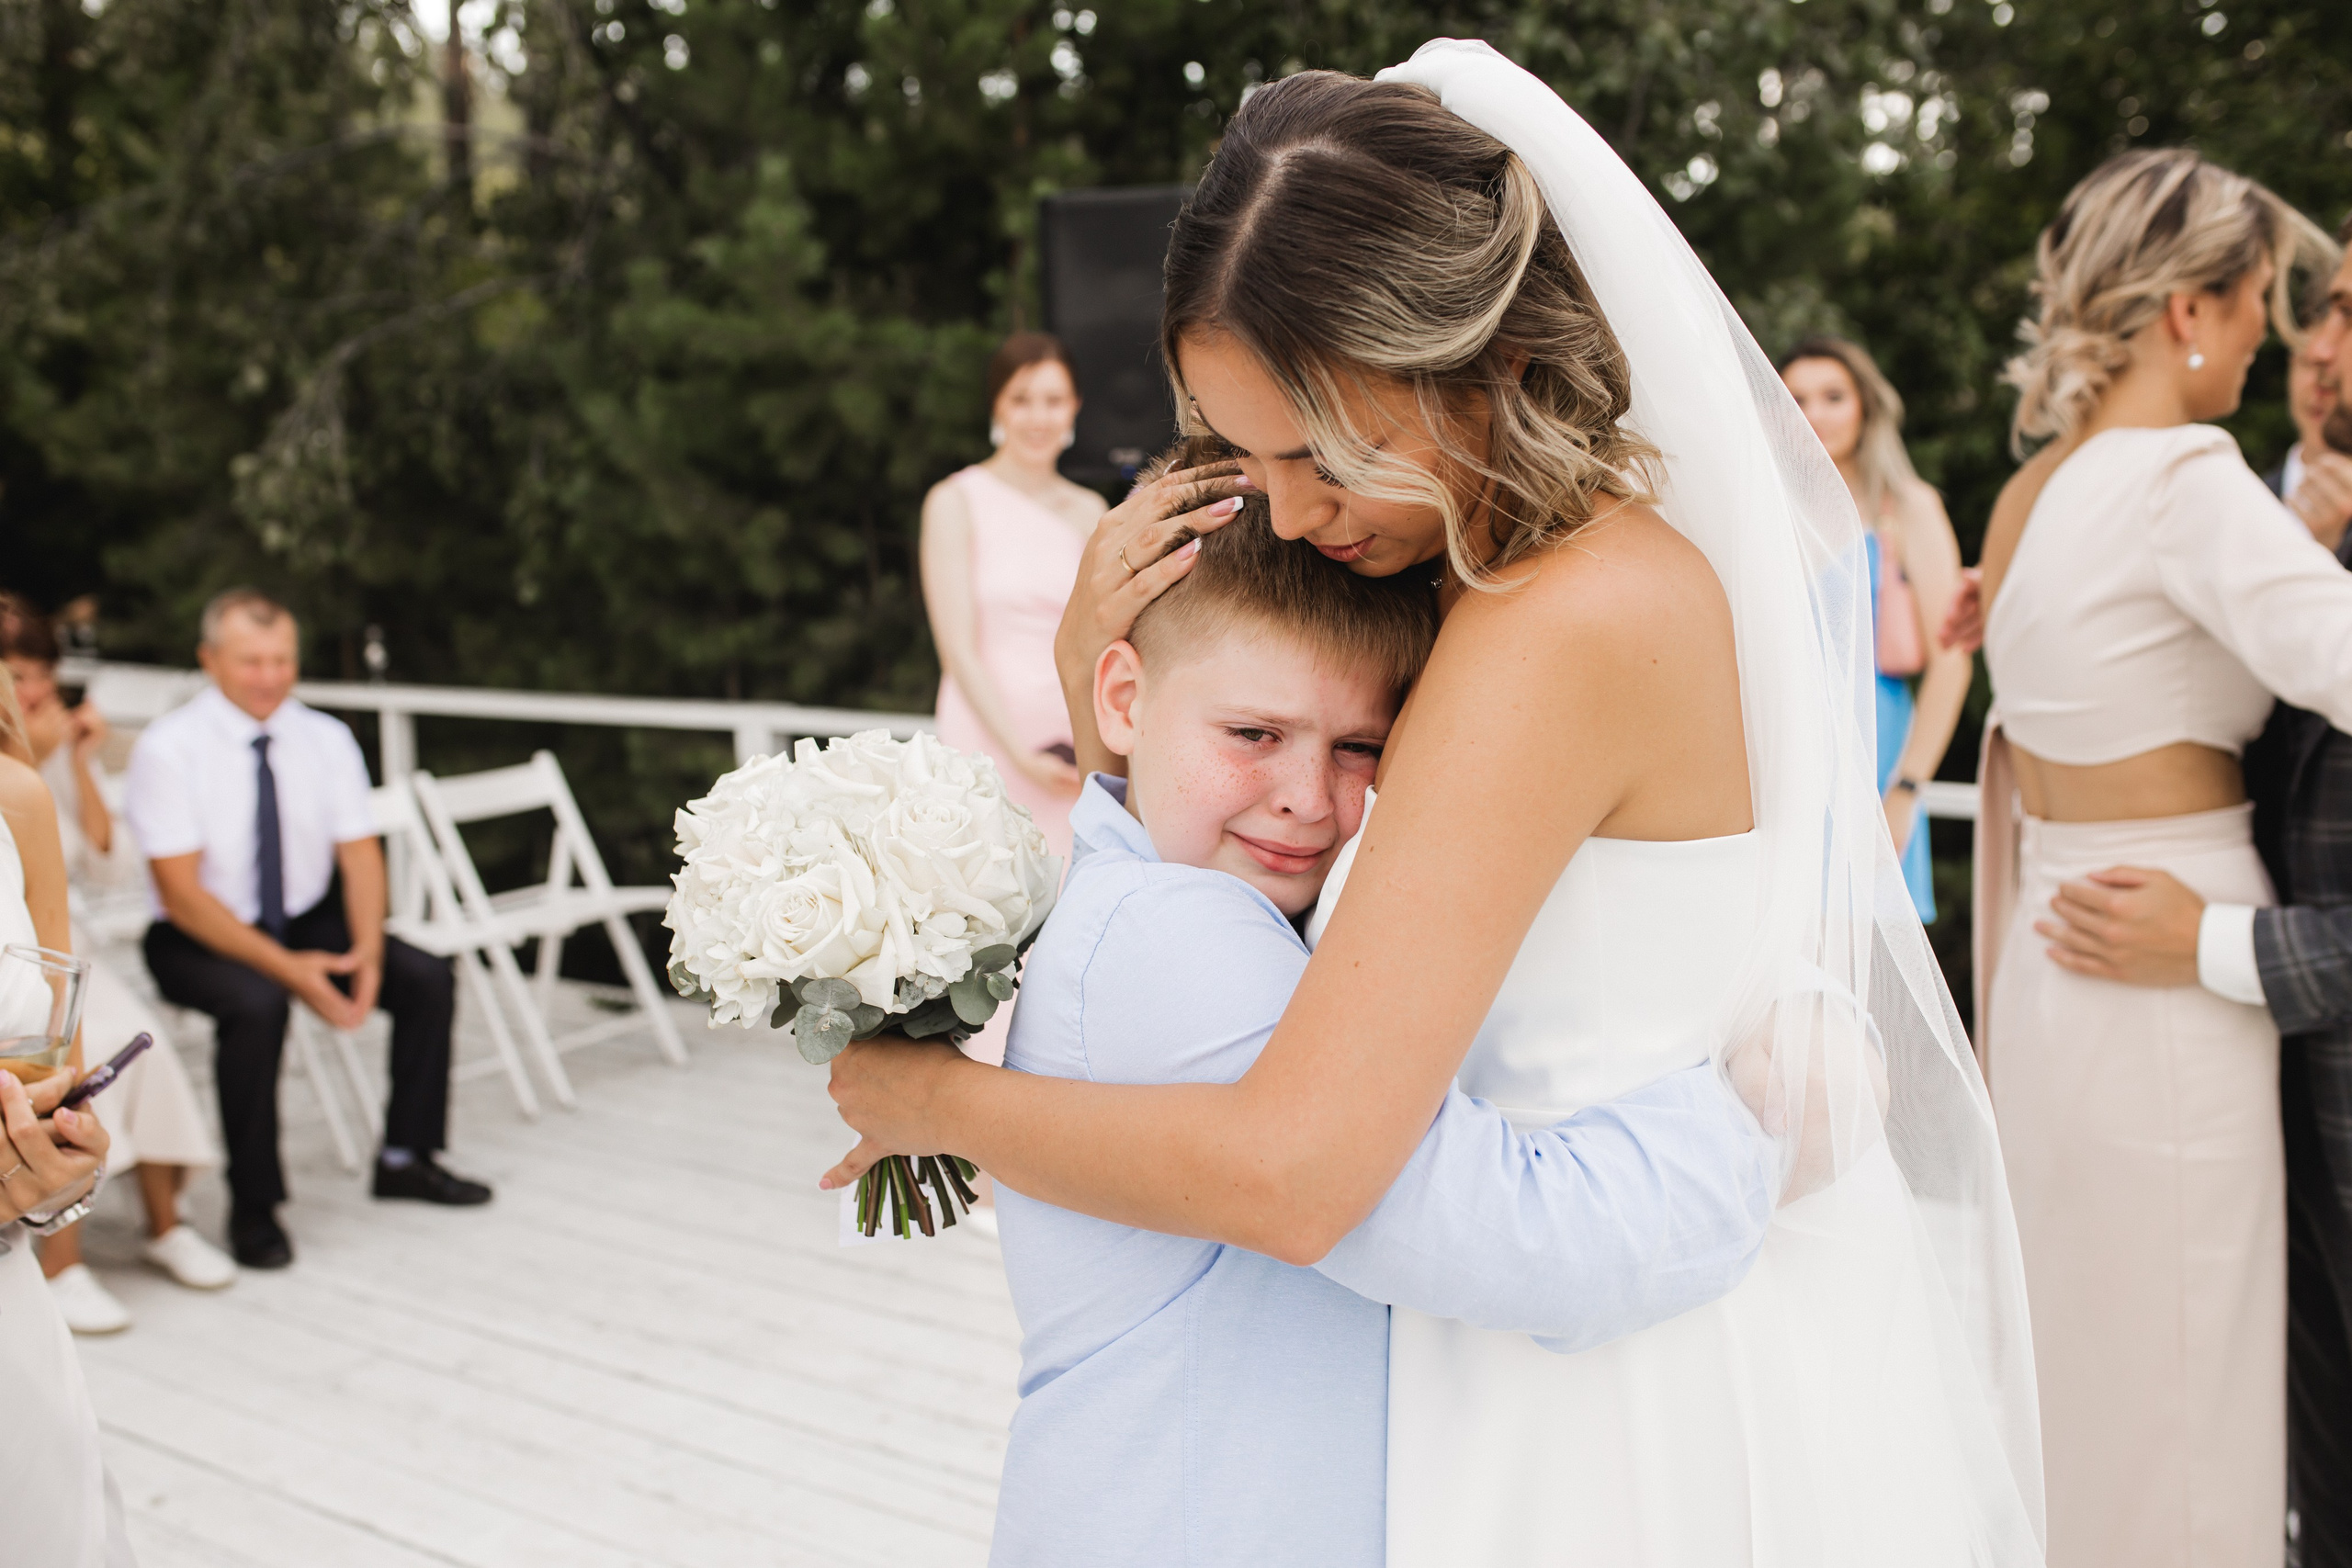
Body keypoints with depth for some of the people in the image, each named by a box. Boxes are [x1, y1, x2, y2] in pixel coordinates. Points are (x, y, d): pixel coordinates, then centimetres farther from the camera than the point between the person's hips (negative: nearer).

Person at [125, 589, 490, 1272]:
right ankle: (253, 1207, -17)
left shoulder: (325, 739, -2)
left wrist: (367, 950, -23)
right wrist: (288, 967, -29)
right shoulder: (168, 748, -15)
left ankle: (405, 1158, 4)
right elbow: (180, 893, -20)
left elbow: (361, 856, -4)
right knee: (256, 1004, -35)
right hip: (197, 939, -4)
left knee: (427, 978, -15)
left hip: (308, 920, 5)